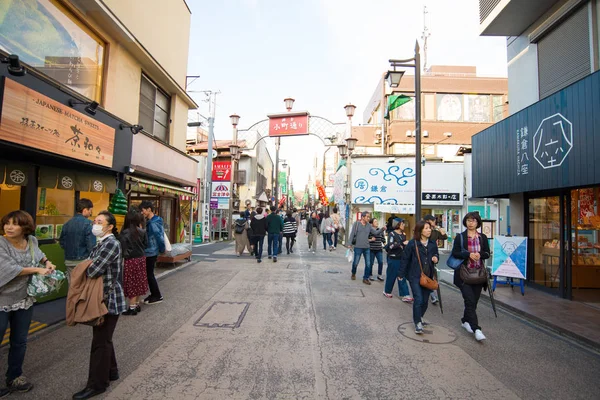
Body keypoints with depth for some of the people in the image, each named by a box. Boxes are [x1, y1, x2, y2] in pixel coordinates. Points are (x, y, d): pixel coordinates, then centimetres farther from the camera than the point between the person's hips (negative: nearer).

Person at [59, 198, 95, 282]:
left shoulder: (67, 224, 5)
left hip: (69, 261, 6)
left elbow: (62, 243, 11)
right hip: (83, 261, -6)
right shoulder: (88, 224, -14)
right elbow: (91, 245, -18)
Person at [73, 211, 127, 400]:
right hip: (102, 298, 10)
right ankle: (111, 372, 35)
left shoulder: (111, 244, -20)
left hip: (109, 300, -10)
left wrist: (86, 268, -3)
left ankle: (97, 384, 14)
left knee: (100, 342, 1)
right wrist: (89, 267, -8)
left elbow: (92, 271, -23)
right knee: (103, 339, 20)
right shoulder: (101, 243, 12)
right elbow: (90, 266, 14)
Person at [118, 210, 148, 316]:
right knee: (138, 282, 15)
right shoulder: (142, 232, -4)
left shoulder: (124, 233, -15)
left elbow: (123, 249, -14)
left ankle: (132, 307, 11)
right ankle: (137, 304, 26)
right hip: (141, 259, 5)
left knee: (131, 283, 4)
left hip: (131, 260, -5)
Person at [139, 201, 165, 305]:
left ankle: (157, 296, 12)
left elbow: (160, 237, -23)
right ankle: (154, 294, 26)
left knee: (149, 274, 1)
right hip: (150, 252, 9)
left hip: (151, 253, -9)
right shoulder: (150, 222, 10)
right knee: (149, 274, 16)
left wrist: (162, 249, -12)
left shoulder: (153, 223, -22)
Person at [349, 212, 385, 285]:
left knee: (368, 264, 4)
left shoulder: (369, 225, 5)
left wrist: (382, 229, -14)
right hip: (358, 247, -4)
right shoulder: (356, 224, -7)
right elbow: (352, 234, -6)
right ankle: (353, 273, 36)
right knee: (355, 263, 8)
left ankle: (365, 278, 18)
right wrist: (351, 244, -7)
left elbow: (375, 232, 3)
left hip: (367, 248, 4)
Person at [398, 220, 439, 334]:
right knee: (418, 299, -9)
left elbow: (436, 254, 21)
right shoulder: (412, 243, -10)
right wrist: (401, 273, -3)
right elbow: (405, 259, -6)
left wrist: (436, 258, -4)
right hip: (415, 276, -5)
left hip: (428, 276, 5)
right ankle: (418, 323, 4)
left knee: (425, 300, 10)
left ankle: (419, 318, 34)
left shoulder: (432, 244, 5)